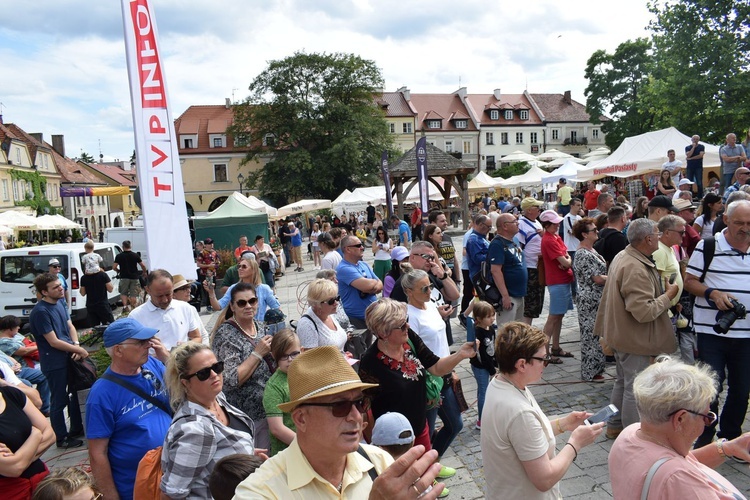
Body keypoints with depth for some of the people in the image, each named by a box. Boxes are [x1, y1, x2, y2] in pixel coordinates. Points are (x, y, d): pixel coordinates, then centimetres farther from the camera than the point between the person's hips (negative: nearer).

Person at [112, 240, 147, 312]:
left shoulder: (119, 256, -2)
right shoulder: (135, 255, -1)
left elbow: (114, 267, -6)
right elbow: (143, 265, -1)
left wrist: (118, 271, 15)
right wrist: (145, 272, 16)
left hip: (124, 277, 0)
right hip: (134, 277, 0)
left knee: (123, 293, 13)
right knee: (133, 294, 7)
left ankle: (125, 306, -2)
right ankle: (133, 308, 8)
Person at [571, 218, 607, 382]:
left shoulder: (591, 250, 11)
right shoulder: (584, 255, -20)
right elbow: (597, 279, -21)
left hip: (596, 300, 10)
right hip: (590, 301, -10)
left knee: (594, 335, 16)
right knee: (592, 335, 0)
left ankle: (594, 369, 26)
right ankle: (590, 372, 11)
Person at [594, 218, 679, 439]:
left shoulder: (622, 257, 5)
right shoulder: (636, 269, -29)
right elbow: (644, 312, -31)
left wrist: (661, 288, 12)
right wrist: (668, 295, -17)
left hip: (620, 333, 11)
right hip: (635, 339, -11)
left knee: (623, 382, 23)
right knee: (635, 390, 3)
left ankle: (615, 426, 36)